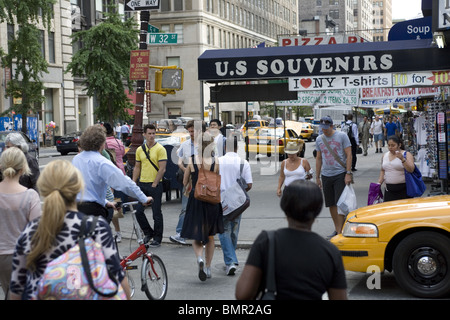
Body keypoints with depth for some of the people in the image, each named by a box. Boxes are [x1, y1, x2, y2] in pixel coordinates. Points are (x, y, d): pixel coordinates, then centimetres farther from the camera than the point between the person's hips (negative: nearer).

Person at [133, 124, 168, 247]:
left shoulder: (160, 149, -6)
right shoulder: (140, 150, 10)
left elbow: (162, 169, -11)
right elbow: (137, 168, 16)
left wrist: (154, 184, -14)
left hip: (155, 185, -5)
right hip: (142, 184, 5)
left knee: (156, 213, 1)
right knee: (138, 211, 3)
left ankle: (157, 238, 12)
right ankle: (148, 233, 22)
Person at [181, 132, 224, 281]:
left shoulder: (192, 160, -6)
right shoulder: (216, 161, -9)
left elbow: (185, 182, 3)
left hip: (195, 201, 0)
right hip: (212, 201, 0)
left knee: (196, 237, 8)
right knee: (210, 236, 17)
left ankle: (200, 258, -20)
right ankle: (208, 267, 22)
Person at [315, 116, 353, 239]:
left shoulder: (342, 136, -4)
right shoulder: (319, 139, 10)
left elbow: (348, 155, -5)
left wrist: (348, 173, -12)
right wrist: (317, 177, 14)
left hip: (340, 174, -5)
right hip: (326, 175, 5)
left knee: (340, 203, -8)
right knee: (331, 204, 8)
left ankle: (340, 232, -8)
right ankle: (337, 229, 19)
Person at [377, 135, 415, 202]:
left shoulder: (406, 155, -3)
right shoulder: (385, 156, 12)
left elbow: (411, 169, -15)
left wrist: (402, 159, -25)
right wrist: (379, 183, 10)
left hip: (403, 189, -4)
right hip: (389, 190, 4)